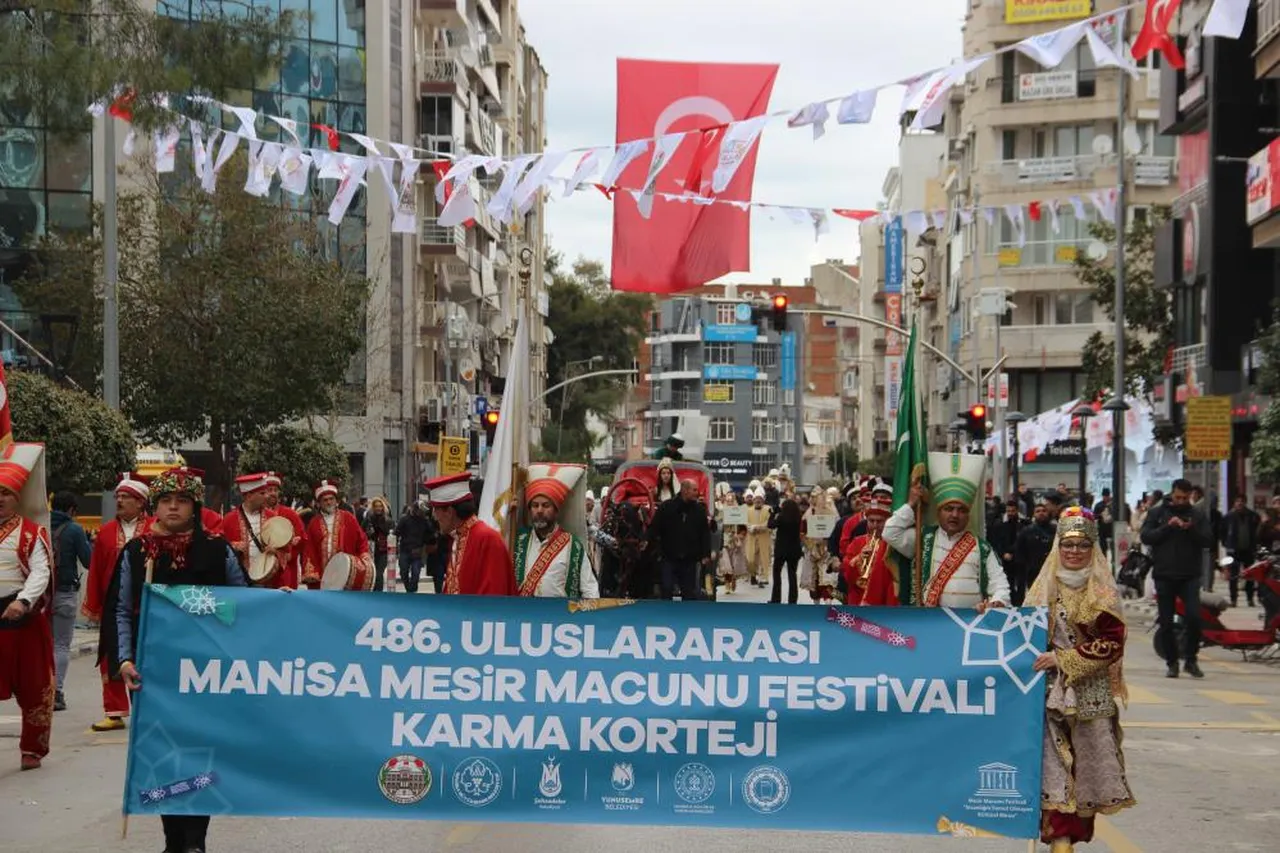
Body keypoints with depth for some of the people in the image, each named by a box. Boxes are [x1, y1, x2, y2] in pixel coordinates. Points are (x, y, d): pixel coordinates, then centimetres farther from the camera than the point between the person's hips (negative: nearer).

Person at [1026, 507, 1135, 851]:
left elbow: (1112, 644, -7)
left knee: (1087, 760, 1)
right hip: (1051, 690, 2)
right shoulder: (1044, 587, 9)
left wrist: (1064, 659, -12)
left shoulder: (1103, 592, 0)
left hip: (1091, 691, -1)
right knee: (1053, 759, -7)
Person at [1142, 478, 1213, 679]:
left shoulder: (1198, 516, 8)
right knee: (1165, 623, 4)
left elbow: (1209, 540, -1)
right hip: (1164, 576, 0)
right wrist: (1168, 527, -17)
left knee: (1193, 617, -13)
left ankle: (1190, 659, 3)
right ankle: (1171, 662, 16)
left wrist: (1192, 530, -18)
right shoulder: (1157, 513, 6)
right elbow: (1145, 537, -5)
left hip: (1190, 576, 0)